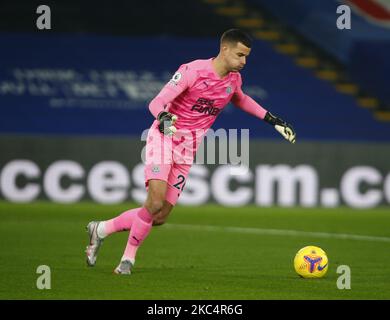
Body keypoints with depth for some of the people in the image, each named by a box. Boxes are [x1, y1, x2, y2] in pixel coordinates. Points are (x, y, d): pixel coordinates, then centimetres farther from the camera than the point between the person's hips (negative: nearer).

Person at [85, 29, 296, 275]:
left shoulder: (234, 79, 5)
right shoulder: (193, 71, -15)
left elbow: (240, 100, 30)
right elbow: (157, 102, -17)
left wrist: (273, 120, 24)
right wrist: (164, 117, -40)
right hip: (164, 138, -6)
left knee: (160, 217, -2)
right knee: (155, 202, -25)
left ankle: (101, 229, 16)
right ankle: (129, 258, -8)